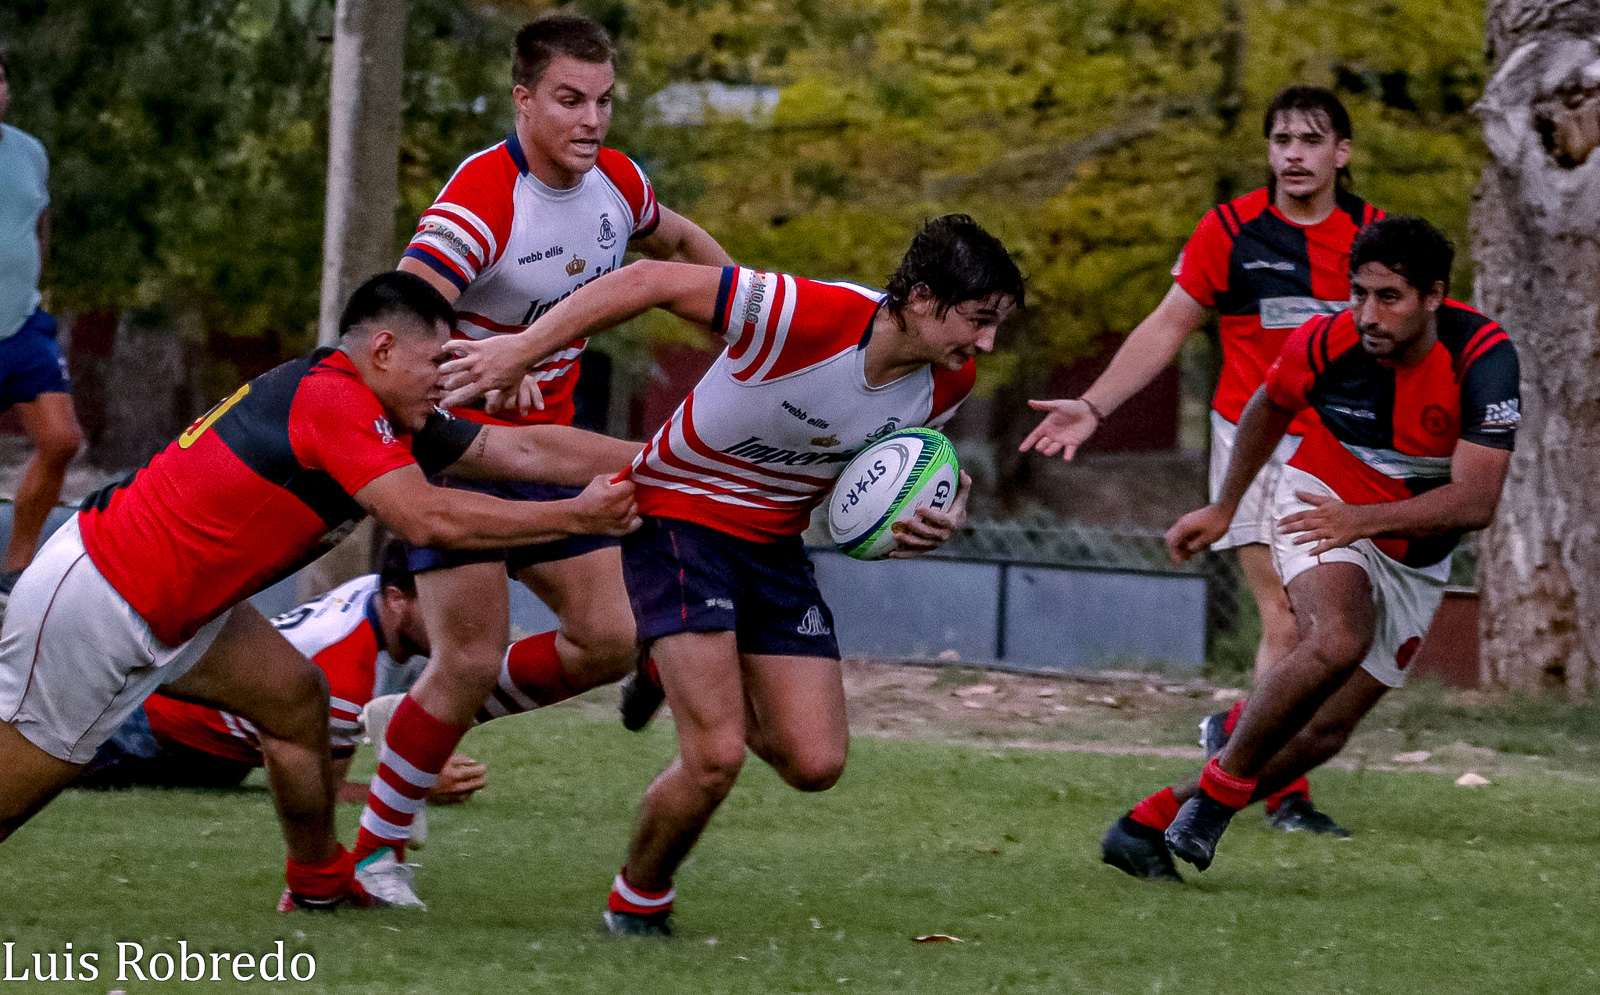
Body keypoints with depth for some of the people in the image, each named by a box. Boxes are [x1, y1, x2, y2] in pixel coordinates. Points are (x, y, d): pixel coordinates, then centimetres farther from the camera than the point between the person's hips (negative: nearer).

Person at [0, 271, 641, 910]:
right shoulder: (334, 398, -21)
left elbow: (524, 449, 11)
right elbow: (426, 518, -27)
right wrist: (577, 516, -19)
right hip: (90, 603, -10)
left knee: (294, 696, 12)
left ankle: (319, 884, 24)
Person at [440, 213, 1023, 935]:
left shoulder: (946, 383, -10)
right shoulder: (809, 315, -31)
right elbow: (650, 282, -26)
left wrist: (930, 516, -10)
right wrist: (520, 351, -24)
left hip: (776, 543, 6)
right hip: (680, 515, -6)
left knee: (815, 764, -1)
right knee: (716, 759, -17)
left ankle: (694, 676, 29)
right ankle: (635, 906, 10)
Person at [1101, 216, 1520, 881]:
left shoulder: (1483, 356, -26)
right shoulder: (1326, 344, -19)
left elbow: (1475, 501, -29)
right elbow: (1270, 408, 5)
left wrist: (1364, 519, -36)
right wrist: (1224, 509, 13)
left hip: (1415, 562, 2)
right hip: (1320, 500, -2)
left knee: (1324, 733, -2)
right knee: (1338, 640, -34)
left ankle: (1148, 825, 9)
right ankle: (1222, 784, -17)